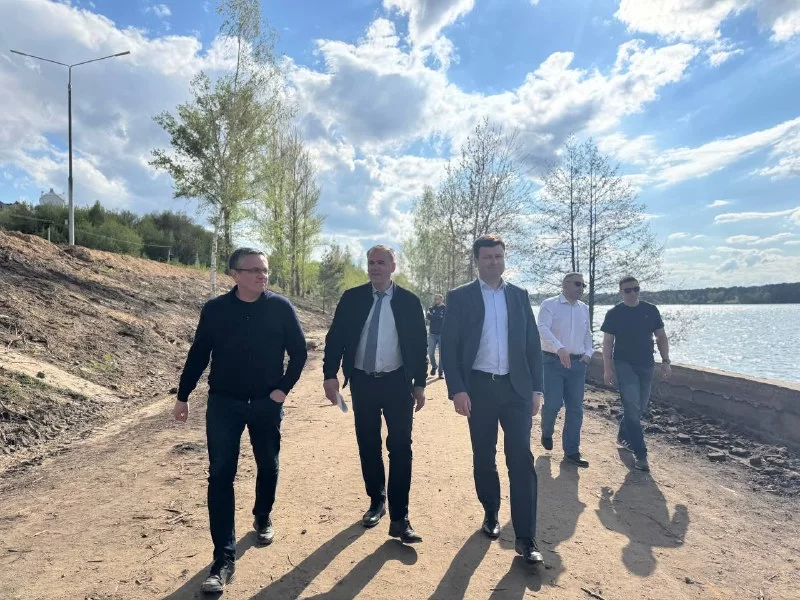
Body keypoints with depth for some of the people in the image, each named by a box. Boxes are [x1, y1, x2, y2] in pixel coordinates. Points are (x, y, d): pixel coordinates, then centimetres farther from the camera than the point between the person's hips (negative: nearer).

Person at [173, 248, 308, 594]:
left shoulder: (280, 307, -7)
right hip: (223, 403, 0)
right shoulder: (215, 309, -5)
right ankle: (224, 558, 8)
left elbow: (299, 351, 0)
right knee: (220, 475, -2)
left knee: (268, 467, 16)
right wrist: (183, 396, 6)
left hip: (267, 403, 1)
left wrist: (284, 388, -7)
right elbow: (198, 354, 3)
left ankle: (263, 518, 45)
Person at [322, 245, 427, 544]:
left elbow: (419, 345, 2)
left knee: (400, 448, -2)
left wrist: (419, 383, 1)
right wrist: (330, 374, -10)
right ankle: (376, 502, 32)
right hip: (362, 382, 2)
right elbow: (335, 337, 0)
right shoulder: (352, 298, 0)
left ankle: (399, 518, 8)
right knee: (368, 446, 12)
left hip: (397, 382, -1)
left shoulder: (409, 301, -2)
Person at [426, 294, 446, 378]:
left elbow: (444, 319, -10)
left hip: (442, 334, -3)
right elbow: (427, 316, -5)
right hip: (432, 334, 3)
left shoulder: (445, 309, 0)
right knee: (430, 352, -2)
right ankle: (433, 366, 23)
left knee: (442, 353, 1)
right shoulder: (432, 308, 11)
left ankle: (441, 371, 8)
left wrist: (433, 317, -7)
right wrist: (439, 318, -15)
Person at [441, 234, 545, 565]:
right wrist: (457, 389, -12)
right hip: (479, 388, -1)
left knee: (522, 461, -3)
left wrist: (537, 388, 3)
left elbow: (533, 344, 9)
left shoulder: (519, 296, 8)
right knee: (483, 459, 12)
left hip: (516, 388, 1)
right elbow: (449, 346, -4)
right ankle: (491, 514, 34)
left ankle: (525, 538, 6)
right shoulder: (460, 297, 0)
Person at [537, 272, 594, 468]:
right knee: (553, 404, -8)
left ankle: (571, 450, 17)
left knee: (576, 408, 6)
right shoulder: (549, 305, -7)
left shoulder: (584, 309, 13)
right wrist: (560, 348, -36)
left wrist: (588, 353, 4)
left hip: (577, 363, 6)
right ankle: (546, 433, 25)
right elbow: (543, 329, -21)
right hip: (553, 361, -5)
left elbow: (587, 333, 22)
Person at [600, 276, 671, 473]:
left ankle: (623, 436, 36)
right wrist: (607, 369, -8)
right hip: (624, 364, -4)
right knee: (632, 406, -10)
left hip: (646, 365, 4)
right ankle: (640, 454, -6)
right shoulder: (614, 314, -3)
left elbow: (661, 337, 9)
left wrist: (665, 361, 0)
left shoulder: (651, 310, 5)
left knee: (640, 407, 12)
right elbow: (607, 343, -2)